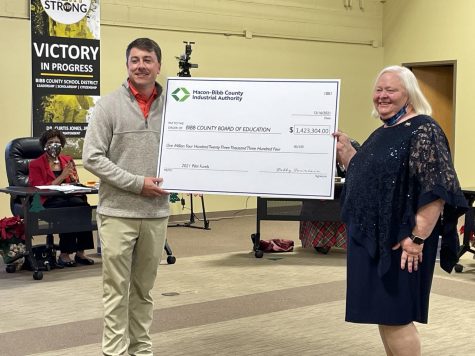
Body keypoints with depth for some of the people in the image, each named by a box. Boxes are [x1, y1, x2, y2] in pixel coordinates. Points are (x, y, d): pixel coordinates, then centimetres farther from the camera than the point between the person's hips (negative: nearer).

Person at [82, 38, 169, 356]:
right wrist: (136, 183, -13)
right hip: (118, 211, -3)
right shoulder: (110, 105, -4)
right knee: (116, 288, 2)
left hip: (157, 213, 3)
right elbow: (92, 157, -8)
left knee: (144, 288, 14)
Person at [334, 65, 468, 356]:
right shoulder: (381, 133, 14)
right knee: (383, 314, 14)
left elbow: (436, 189, -20)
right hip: (372, 238, 9)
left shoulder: (423, 130, -13)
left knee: (394, 316, -4)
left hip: (399, 243, -9)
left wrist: (417, 238, -22)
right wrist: (345, 150, 10)